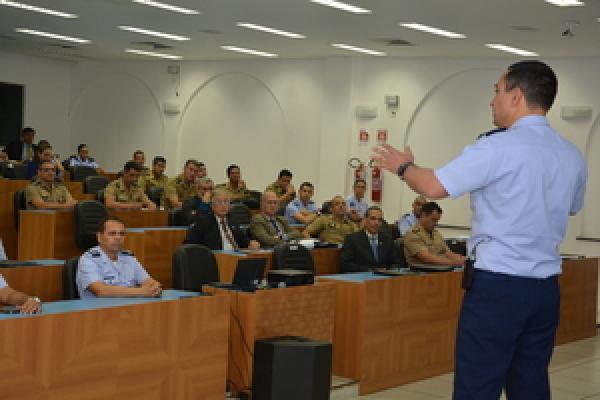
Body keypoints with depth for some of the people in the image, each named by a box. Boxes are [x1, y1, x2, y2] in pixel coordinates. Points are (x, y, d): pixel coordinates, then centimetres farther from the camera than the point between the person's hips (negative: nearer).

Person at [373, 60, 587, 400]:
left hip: (497, 284, -7)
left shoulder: (499, 148, -12)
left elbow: (433, 186, -13)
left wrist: (402, 165, 7)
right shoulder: (573, 156, 9)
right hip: (546, 287, 7)